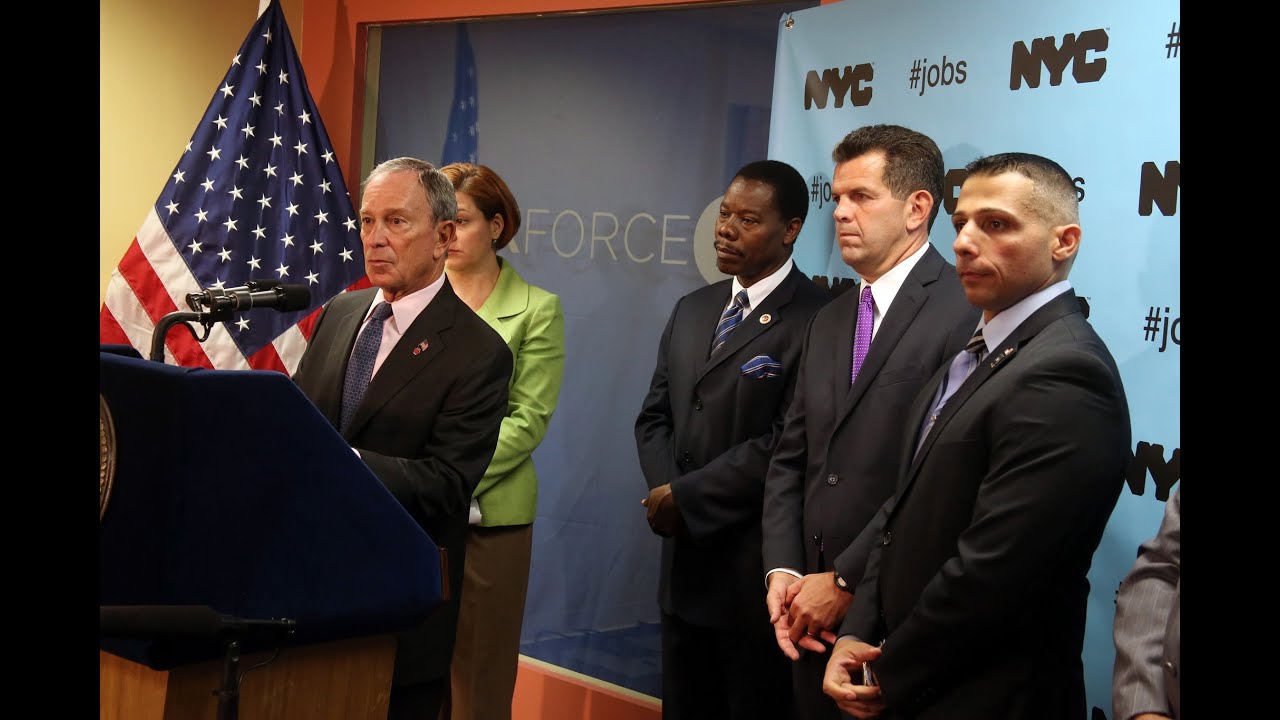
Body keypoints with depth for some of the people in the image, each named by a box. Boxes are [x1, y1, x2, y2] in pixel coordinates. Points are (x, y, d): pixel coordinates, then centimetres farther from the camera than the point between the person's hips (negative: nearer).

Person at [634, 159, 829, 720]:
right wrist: (664, 491, -7)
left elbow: (787, 443, -21)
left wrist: (687, 497, -14)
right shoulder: (691, 311, 12)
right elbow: (655, 417, 12)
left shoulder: (814, 319, -15)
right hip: (685, 556, 7)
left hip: (755, 568, -7)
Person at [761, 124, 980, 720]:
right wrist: (783, 571, -1)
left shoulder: (967, 313, -14)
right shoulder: (830, 321, 14)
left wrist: (845, 581, -15)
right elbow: (792, 458, 13)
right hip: (816, 618, 7)